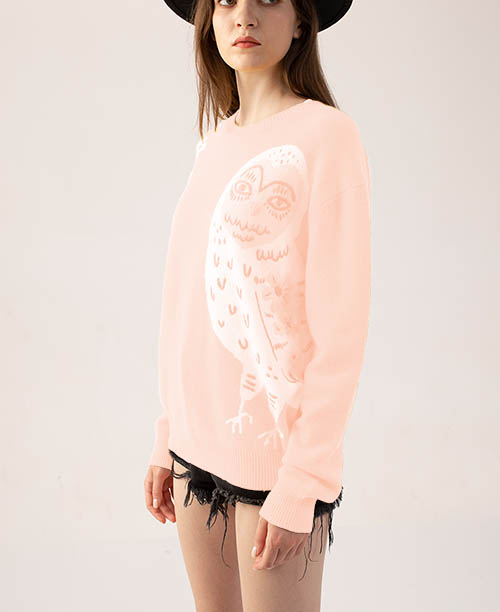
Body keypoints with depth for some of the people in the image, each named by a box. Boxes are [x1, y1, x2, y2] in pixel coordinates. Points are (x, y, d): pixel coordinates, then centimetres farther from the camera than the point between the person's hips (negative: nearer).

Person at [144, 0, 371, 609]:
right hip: (198, 442, 6)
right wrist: (168, 435, 11)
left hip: (276, 450, -6)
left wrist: (302, 485, -15)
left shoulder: (326, 134, -9)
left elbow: (341, 328, -13)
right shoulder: (216, 142, 10)